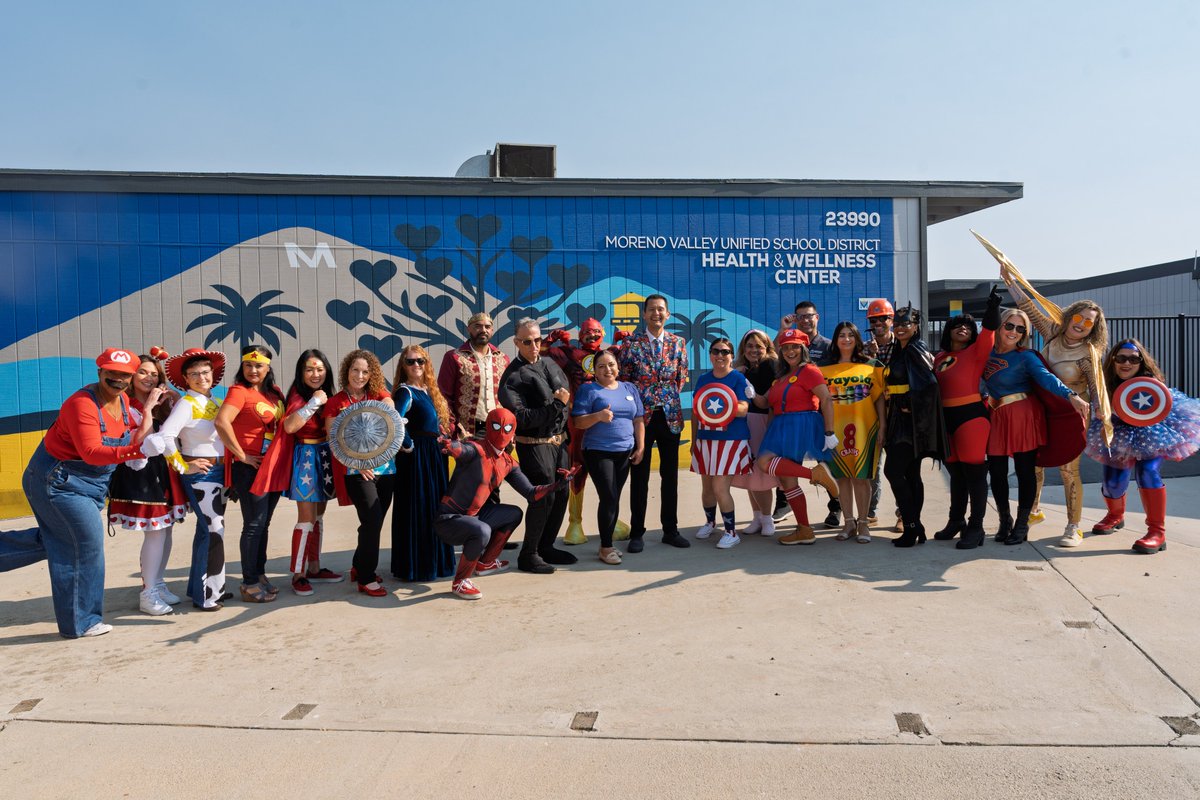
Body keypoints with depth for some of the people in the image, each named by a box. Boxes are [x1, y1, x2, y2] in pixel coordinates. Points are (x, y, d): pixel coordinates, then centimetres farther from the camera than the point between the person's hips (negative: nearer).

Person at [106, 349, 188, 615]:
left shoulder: (163, 402, 11)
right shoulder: (128, 406, -7)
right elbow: (144, 439, -16)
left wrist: (173, 400, -1)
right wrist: (148, 408, -16)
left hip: (163, 471, 7)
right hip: (140, 473, -6)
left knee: (165, 529, 9)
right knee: (156, 531, -9)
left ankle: (158, 584, 23)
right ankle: (147, 594, 1)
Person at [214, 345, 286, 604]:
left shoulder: (274, 393, 10)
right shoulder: (239, 391, -10)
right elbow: (221, 422, -25)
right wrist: (242, 455, -19)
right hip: (250, 467, -7)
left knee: (263, 524, 15)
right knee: (254, 524, -2)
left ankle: (259, 574, 27)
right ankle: (250, 584, 9)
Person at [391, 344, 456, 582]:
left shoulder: (429, 391, 14)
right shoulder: (405, 391, -11)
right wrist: (407, 444, -25)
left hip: (434, 456, 8)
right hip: (416, 456, -8)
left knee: (435, 508, 14)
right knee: (417, 510, -3)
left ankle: (434, 560, 26)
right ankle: (415, 566, 6)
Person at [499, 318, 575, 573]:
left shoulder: (550, 363, 11)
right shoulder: (512, 376, -12)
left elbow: (566, 392, 24)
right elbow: (521, 418, -20)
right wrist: (556, 405, -20)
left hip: (559, 441, 8)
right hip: (534, 445, -7)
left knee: (560, 495, 12)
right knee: (544, 497, -8)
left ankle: (546, 547, 27)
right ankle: (528, 555, 7)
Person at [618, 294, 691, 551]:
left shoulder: (678, 342, 5)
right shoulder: (631, 343, -3)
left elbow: (682, 377, 10)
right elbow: (624, 378, -2)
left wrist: (670, 398, 2)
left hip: (670, 414, 3)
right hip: (641, 414, -2)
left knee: (670, 474, 9)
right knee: (639, 475, 4)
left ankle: (670, 530, 20)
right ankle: (637, 532, 13)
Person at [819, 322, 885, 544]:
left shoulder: (871, 366, 5)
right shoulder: (825, 368, 7)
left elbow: (879, 399, 4)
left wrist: (882, 427, -2)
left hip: (864, 427, -1)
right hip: (836, 428, 1)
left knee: (861, 475, 0)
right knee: (842, 476, 5)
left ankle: (863, 522, 9)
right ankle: (849, 522, 14)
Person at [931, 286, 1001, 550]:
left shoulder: (976, 351, 0)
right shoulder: (939, 357, 13)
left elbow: (989, 330, -15)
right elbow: (932, 386, 15)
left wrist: (993, 308, -29)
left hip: (971, 416, -5)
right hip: (945, 418, 5)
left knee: (974, 472, -2)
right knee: (955, 472, 15)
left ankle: (976, 528, 5)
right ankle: (956, 521, 28)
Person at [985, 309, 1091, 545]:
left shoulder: (1025, 357, -7)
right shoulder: (987, 352, 6)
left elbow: (1046, 377, -21)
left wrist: (1071, 395, -36)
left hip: (1024, 416, -4)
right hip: (997, 417, 4)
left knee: (1025, 470, 2)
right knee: (996, 471, 5)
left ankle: (1022, 524, 17)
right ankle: (1005, 520, 26)